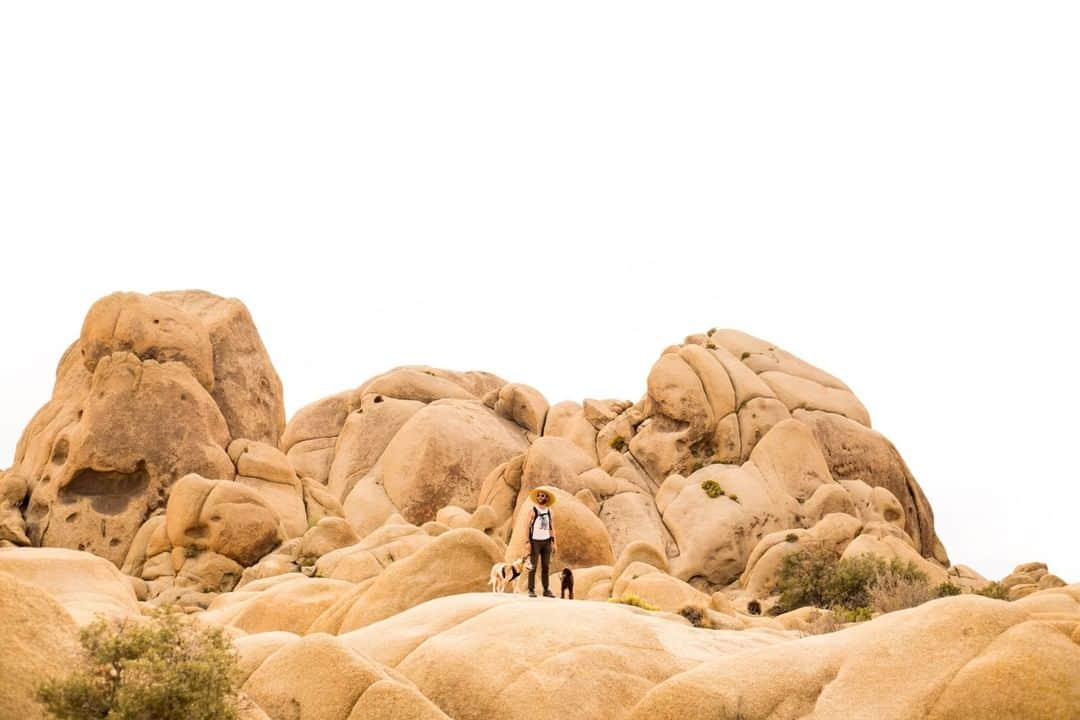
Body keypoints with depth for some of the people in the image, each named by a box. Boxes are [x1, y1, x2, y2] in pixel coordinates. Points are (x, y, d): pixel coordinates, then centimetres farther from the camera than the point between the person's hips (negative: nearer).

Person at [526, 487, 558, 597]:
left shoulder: (549, 511, 7)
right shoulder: (533, 510, -6)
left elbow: (551, 527, 11)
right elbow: (528, 526, -8)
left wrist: (553, 542, 3)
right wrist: (528, 542, -15)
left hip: (546, 541, 4)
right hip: (535, 541, -4)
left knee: (546, 567, 5)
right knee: (533, 566, -3)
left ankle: (546, 590, 9)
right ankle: (531, 590, 0)